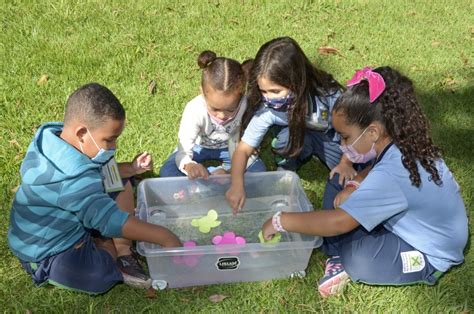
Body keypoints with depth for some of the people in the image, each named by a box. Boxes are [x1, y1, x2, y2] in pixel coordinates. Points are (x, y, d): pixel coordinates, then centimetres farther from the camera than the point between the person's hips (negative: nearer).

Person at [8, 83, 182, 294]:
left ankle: (122, 251, -2)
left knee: (122, 185, 7)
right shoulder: (74, 181, -36)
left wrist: (130, 168, -4)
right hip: (47, 254, -9)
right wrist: (165, 237, -32)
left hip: (65, 219, 9)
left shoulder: (53, 137, -7)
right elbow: (111, 220, -38)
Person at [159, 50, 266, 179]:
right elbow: (183, 153, -37)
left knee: (258, 169, -21)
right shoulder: (194, 110, -36)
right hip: (199, 146, -1)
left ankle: (204, 172, -13)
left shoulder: (246, 106, -35)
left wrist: (228, 169, -41)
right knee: (167, 172, -22)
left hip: (230, 147, 2)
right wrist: (190, 166, -61)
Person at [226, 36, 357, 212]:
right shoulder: (267, 109, -30)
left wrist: (346, 162, -25)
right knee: (287, 137, -34)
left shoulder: (328, 95, -35)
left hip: (334, 140, 0)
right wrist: (237, 184, -41)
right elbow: (243, 149, -26)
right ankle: (286, 171, -3)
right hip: (299, 138, 1)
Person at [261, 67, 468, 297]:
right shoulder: (404, 144, -7)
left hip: (431, 254, -9)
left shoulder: (390, 175, -34)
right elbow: (377, 172, 16)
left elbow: (338, 222, -35)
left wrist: (280, 222, -26)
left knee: (357, 260, -32)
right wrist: (354, 187, -5)